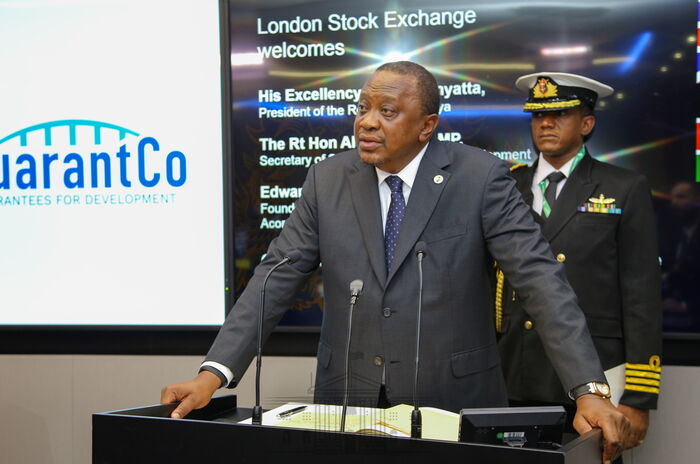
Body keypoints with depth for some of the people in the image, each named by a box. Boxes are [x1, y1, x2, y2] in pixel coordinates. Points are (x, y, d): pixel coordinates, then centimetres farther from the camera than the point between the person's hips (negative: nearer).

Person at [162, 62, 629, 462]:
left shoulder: (480, 177, -8)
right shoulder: (327, 180, 1)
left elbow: (540, 277, -13)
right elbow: (276, 278, -1)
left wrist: (588, 390, -22)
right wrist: (214, 374, -11)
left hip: (455, 398, -2)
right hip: (349, 398, 3)